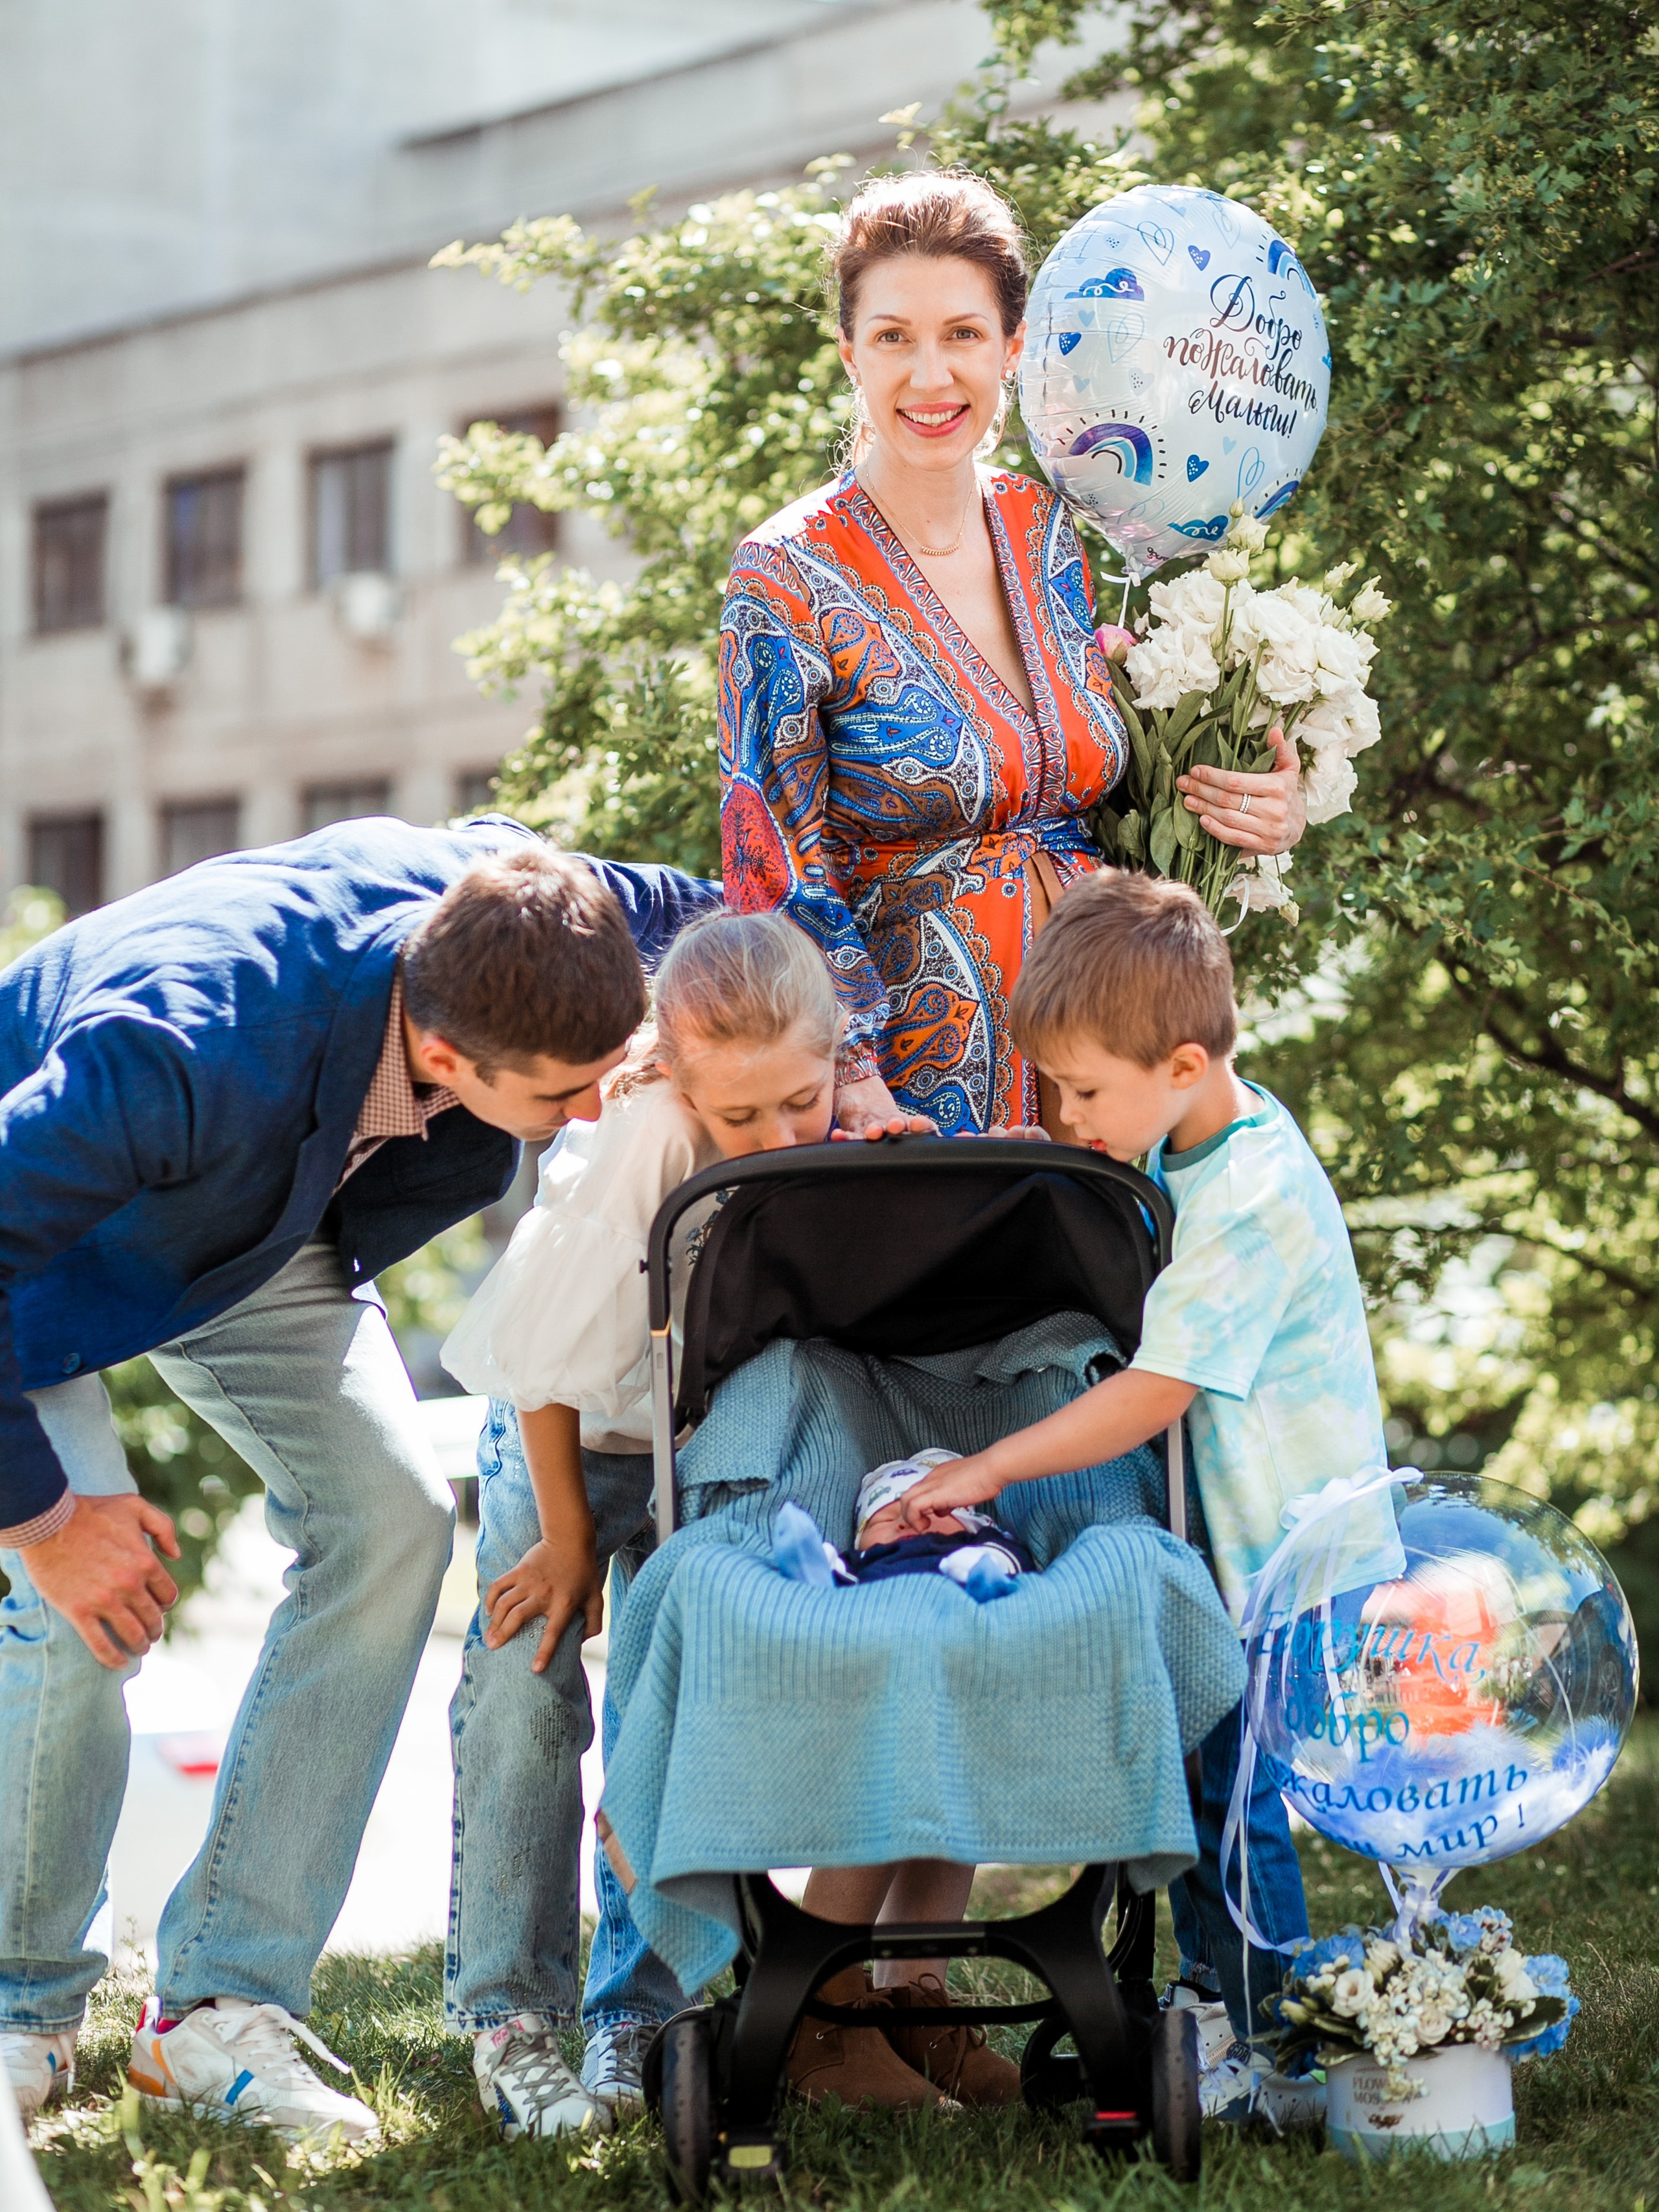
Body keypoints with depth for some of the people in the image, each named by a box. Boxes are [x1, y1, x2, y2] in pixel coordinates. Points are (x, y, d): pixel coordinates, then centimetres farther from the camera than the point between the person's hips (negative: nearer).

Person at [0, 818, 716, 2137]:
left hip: (260, 1221, 6)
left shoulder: (492, 906, -28)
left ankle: (221, 2005, -6)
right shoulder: (191, 1055, -47)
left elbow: (709, 914, -7)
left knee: (391, 1515, -12)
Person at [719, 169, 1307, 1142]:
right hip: (912, 1094, -4)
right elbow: (776, 873, -11)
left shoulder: (1053, 534, 6)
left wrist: (1257, 813, -1)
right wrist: (859, 1092, -23)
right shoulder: (790, 577, -9)